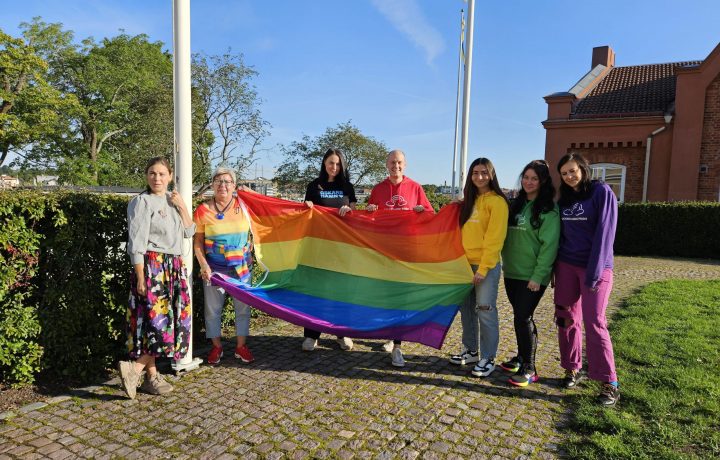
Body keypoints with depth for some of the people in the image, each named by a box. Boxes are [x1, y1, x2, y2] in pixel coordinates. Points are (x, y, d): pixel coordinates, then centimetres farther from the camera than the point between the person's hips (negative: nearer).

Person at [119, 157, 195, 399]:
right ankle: (134, 369, -2)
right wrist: (141, 277, -16)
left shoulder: (173, 201, 16)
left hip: (174, 267, 7)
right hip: (152, 266, -7)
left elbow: (189, 232, 14)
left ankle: (151, 375, 14)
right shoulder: (142, 202, -5)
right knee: (156, 318, -12)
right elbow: (136, 242, -11)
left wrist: (182, 207, 1)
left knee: (172, 318, 6)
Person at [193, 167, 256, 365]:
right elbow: (198, 241, 0)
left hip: (241, 266, 1)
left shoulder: (243, 205, -1)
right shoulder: (203, 210, -4)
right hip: (214, 268, -1)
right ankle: (216, 347, 26)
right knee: (213, 308, 8)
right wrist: (204, 265, -10)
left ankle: (241, 346, 24)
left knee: (243, 306, 8)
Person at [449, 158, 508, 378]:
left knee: (485, 311, -1)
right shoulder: (469, 200, 14)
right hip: (466, 263, 7)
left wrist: (483, 268, -17)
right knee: (466, 308, 13)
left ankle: (488, 358, 12)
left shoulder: (496, 201, -10)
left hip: (486, 265, -7)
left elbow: (494, 238, -15)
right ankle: (471, 350, 27)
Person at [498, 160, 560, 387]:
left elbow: (549, 245, -15)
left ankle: (529, 368, 7)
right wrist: (506, 263, 9)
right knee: (520, 316, 15)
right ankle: (521, 357, 29)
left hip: (532, 275, -6)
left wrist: (538, 276, -18)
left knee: (523, 317, -6)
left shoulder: (549, 209, -10)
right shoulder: (516, 204, 11)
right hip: (512, 272, 6)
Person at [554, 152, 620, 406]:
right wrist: (556, 268, 6)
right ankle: (573, 369, 20)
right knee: (567, 319, 6)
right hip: (566, 266, 5)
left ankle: (610, 384, 1)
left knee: (594, 323, -8)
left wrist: (593, 273, -17)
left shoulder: (601, 192, -6)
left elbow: (604, 233, -12)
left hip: (595, 267, -5)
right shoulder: (564, 198, 11)